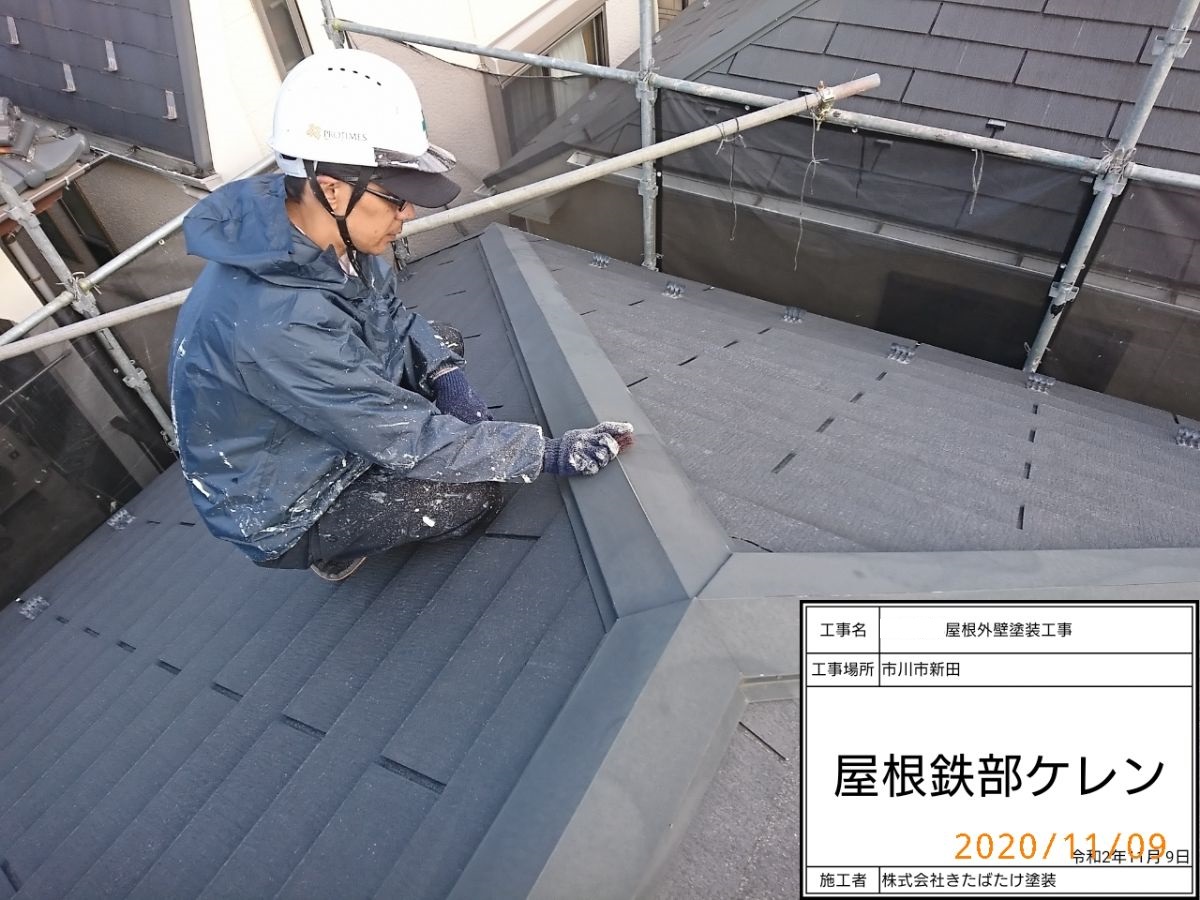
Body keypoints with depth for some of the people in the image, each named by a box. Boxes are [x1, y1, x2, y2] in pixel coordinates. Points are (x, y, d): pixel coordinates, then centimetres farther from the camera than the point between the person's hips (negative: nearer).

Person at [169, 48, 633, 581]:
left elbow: (389, 314, 4)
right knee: (478, 495, -14)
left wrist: (447, 376, -13)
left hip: (323, 420, 8)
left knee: (442, 343, 7)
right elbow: (407, 438, -31)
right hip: (281, 510, -7)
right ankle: (338, 546, 9)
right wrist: (550, 453, -26)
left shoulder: (330, 232, -15)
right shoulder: (278, 326, -39)